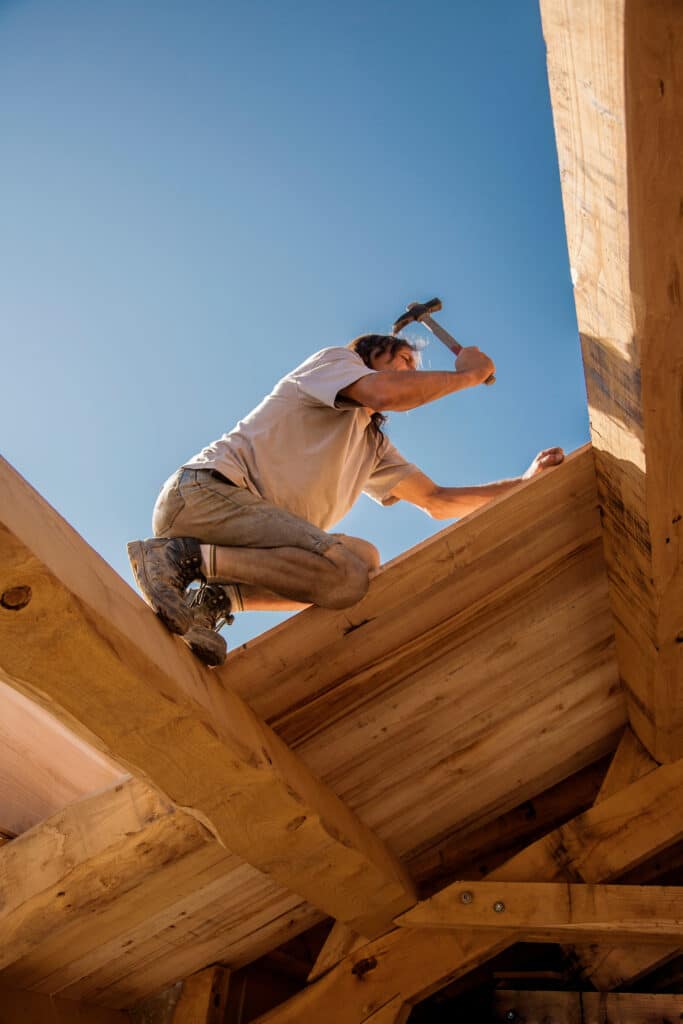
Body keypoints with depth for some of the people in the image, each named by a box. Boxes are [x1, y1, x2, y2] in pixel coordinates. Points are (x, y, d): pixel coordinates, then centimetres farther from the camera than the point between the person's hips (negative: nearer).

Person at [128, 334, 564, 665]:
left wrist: (528, 481, 19)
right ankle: (180, 557, -18)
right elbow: (384, 393, -15)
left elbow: (438, 501, 23)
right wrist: (467, 374, 0)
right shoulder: (336, 360, 8)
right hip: (206, 492, -8)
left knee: (365, 559, -5)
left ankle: (215, 600, -10)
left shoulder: (374, 446, 29)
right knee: (345, 574, -24)